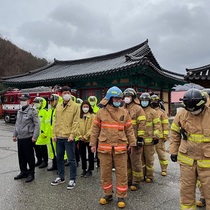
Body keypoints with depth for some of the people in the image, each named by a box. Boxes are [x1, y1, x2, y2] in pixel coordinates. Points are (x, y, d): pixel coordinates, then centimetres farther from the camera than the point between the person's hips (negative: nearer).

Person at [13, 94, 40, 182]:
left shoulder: (32, 111, -10)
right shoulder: (19, 111, 13)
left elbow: (37, 124, -14)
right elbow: (17, 124, 20)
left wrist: (35, 136, -18)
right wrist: (14, 135, 17)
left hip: (28, 138, -7)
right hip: (20, 138, 7)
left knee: (29, 157, 2)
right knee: (21, 157, 15)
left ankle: (31, 173, 15)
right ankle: (23, 172, 29)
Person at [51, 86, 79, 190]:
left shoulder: (75, 106, -5)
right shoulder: (58, 106, 10)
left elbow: (75, 122, -10)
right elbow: (56, 121, 12)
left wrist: (72, 135, -16)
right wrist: (54, 133, 5)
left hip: (69, 137, -5)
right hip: (59, 137, 6)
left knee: (71, 159, 4)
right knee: (59, 158, 16)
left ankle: (72, 180, 17)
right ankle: (61, 177, 33)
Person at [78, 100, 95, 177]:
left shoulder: (92, 116, -6)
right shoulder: (79, 116, 6)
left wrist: (86, 136, -15)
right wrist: (80, 136, -9)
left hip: (89, 139, -4)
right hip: (81, 139, 4)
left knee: (90, 155, 7)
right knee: (82, 155, 14)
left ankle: (90, 170, 21)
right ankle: (84, 169, 28)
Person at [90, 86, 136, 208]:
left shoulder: (124, 112, 2)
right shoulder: (101, 112, 1)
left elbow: (129, 129, 6)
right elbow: (95, 129, 5)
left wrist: (132, 142, 2)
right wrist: (93, 144, 4)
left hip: (120, 148, 0)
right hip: (104, 147, 1)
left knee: (121, 173, 7)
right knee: (105, 172, 13)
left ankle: (121, 196, 24)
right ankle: (108, 194, 32)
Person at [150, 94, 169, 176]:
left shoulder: (162, 112, 0)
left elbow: (166, 125, -2)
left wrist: (165, 135, -7)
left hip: (159, 137, -3)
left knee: (161, 152, 1)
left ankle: (164, 169, 15)